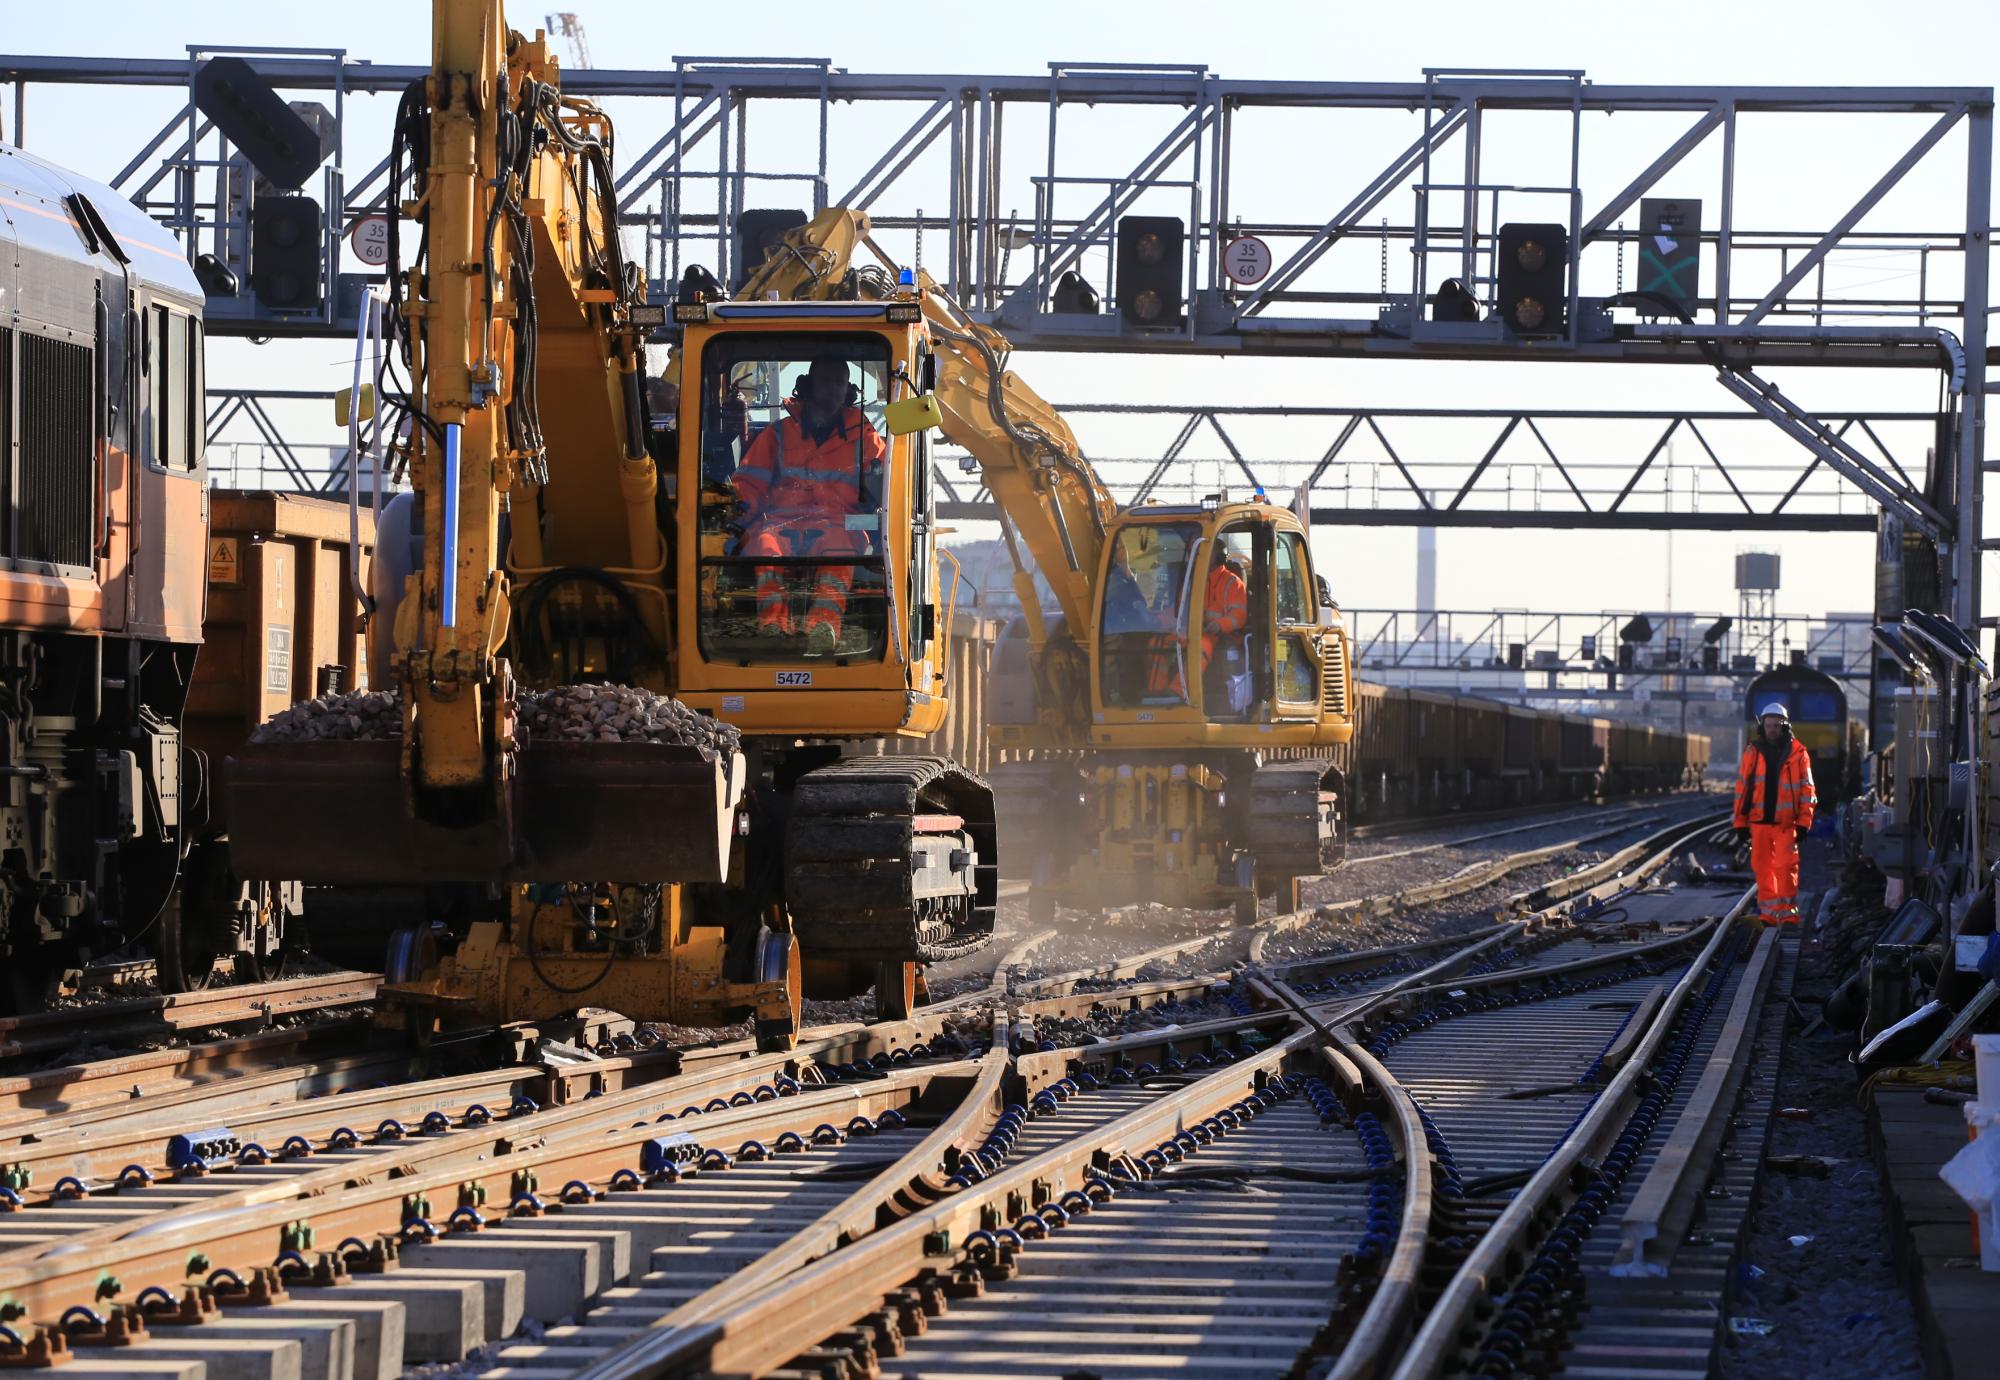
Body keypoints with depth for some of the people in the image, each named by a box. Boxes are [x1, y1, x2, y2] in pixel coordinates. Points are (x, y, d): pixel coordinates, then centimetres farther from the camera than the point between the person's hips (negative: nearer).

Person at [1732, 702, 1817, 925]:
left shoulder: (1797, 753, 2)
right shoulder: (1752, 752, 5)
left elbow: (1807, 789, 4)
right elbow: (1742, 787, 8)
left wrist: (1804, 822, -2)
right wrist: (1740, 821, 5)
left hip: (1786, 821, -2)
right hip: (1759, 820, 2)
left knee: (1786, 866, -9)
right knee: (1763, 866, 5)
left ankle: (1788, 911, -6)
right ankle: (1768, 912, 13)